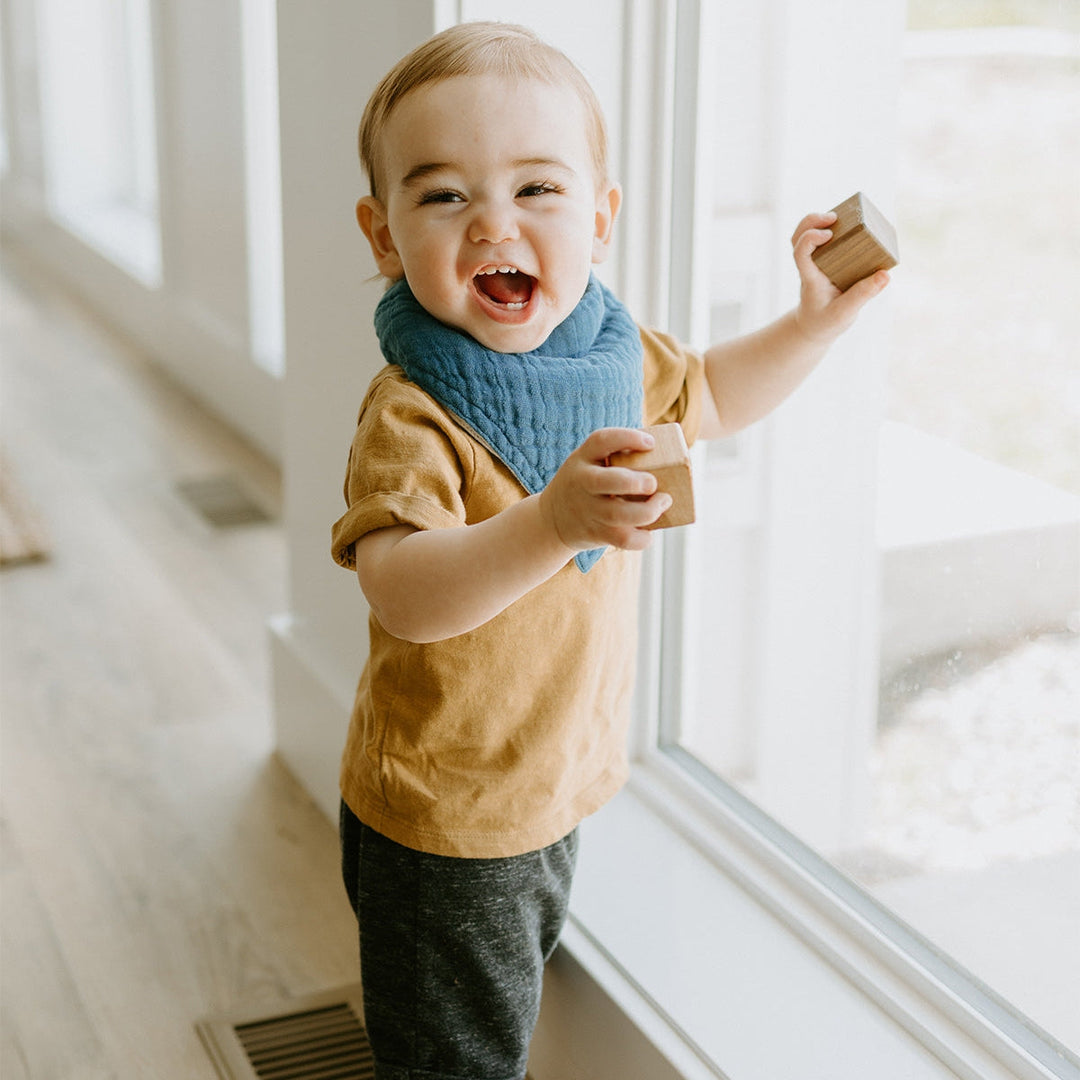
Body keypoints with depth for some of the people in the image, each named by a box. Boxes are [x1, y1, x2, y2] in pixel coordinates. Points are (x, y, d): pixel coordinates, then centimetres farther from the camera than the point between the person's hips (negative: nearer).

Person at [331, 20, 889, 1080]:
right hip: (444, 824, -7)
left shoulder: (611, 352, -4)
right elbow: (402, 595, -44)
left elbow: (710, 393, 18)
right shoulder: (415, 414, -29)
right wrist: (552, 524, -58)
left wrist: (817, 319, 5)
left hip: (558, 782, 8)